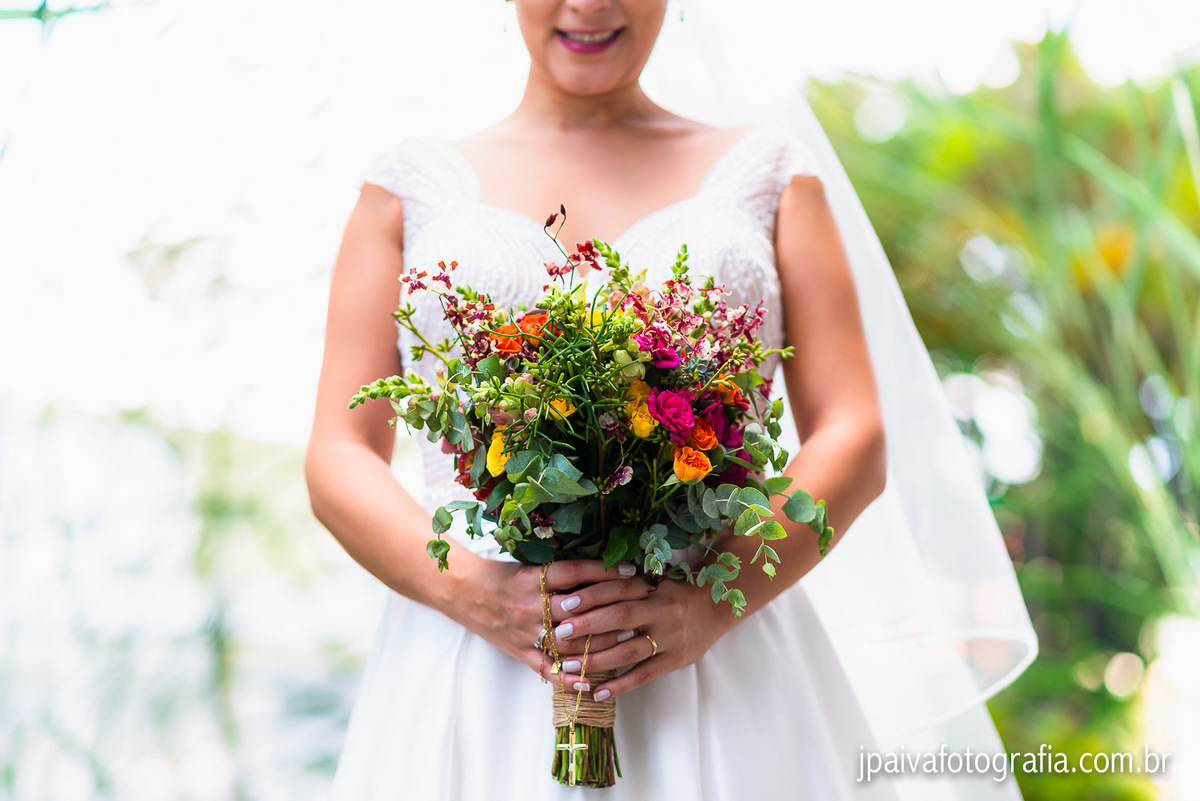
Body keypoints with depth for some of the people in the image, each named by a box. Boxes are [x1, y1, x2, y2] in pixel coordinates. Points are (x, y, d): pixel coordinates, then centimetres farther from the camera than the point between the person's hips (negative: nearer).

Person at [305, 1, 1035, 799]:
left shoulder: (767, 171, 10)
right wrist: (474, 594, -14)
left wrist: (715, 601, -14)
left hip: (720, 669, 0)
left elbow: (856, 442, 2)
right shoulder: (414, 184, 10)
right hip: (472, 682, 0)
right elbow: (338, 461, 4)